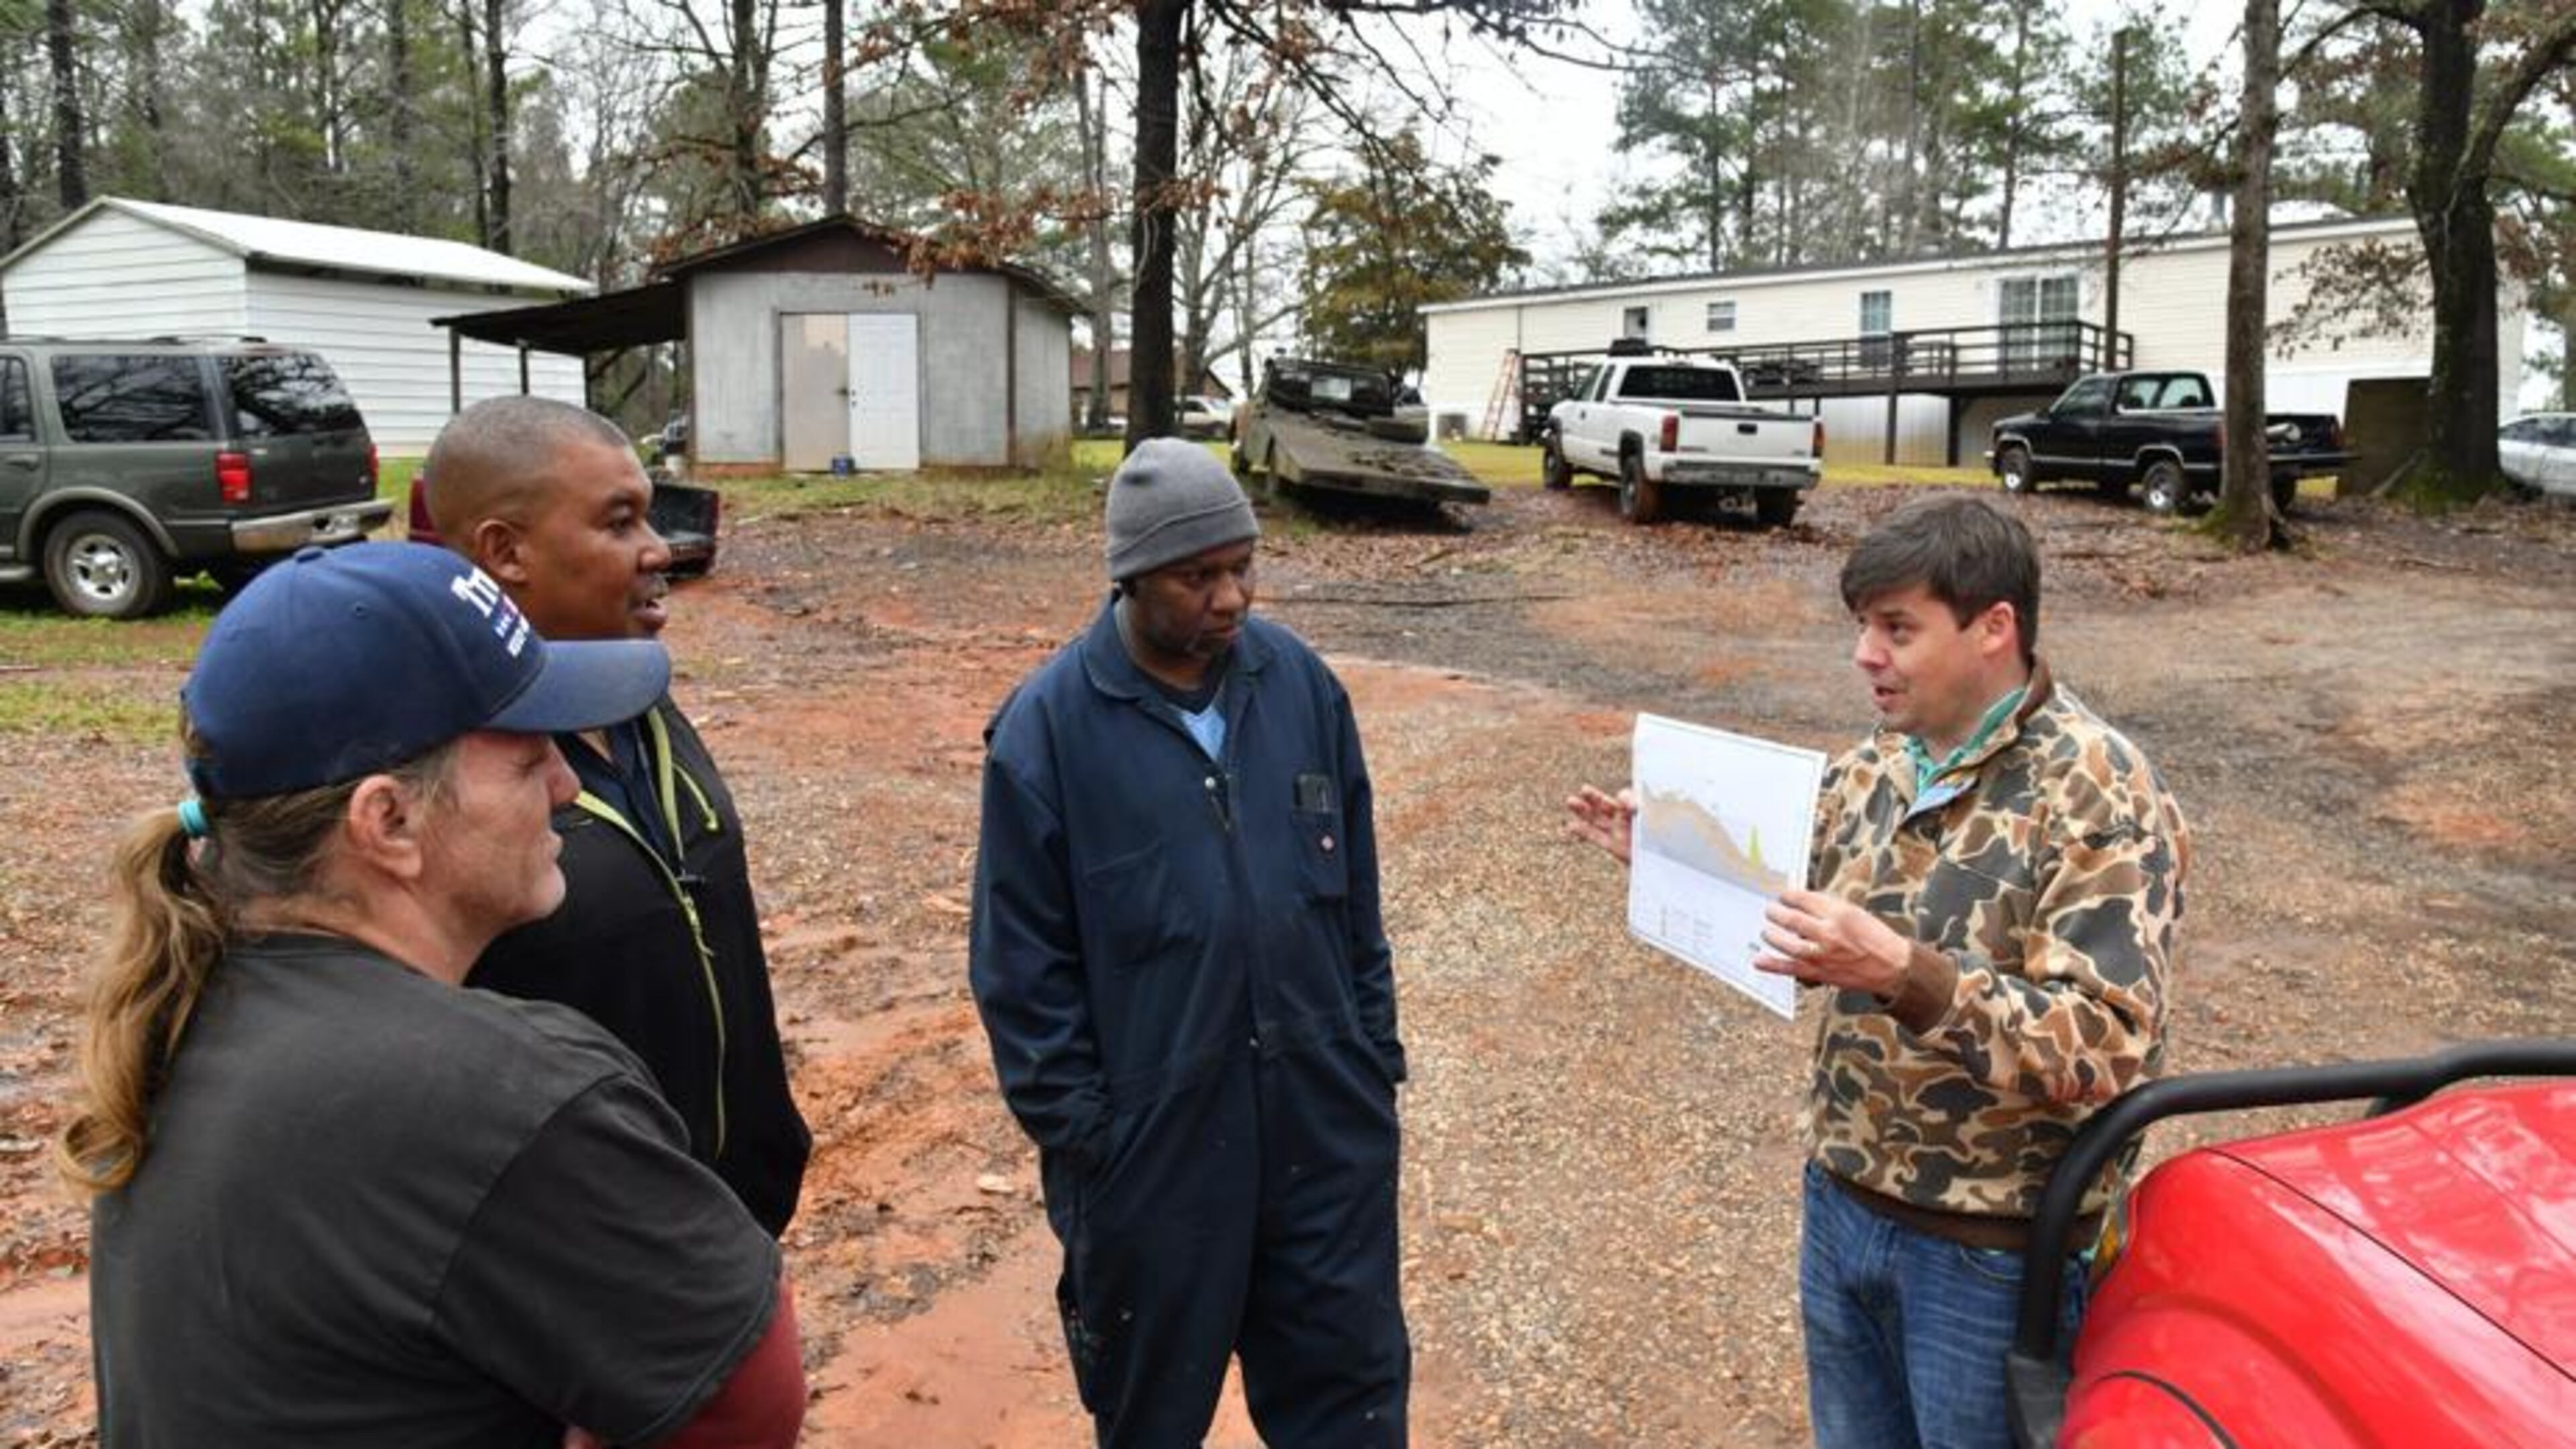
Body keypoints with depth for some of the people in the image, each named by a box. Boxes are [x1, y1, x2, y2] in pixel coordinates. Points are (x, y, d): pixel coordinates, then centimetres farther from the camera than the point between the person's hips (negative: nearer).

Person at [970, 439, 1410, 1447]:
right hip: (1150, 1134, -2)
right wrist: (1075, 1127, -8)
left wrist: (1376, 1053, 8)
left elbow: (1357, 892, 7)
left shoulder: (1301, 682, -2)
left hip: (1326, 1115, 3)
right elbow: (1021, 960, -8)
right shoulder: (1046, 727, -12)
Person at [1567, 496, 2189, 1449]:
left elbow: (2108, 1051, -25)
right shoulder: (1875, 766, 2)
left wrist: (1905, 975, -37)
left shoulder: (2103, 799, -19)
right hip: (1842, 1202, 6)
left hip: (1993, 1247, -6)